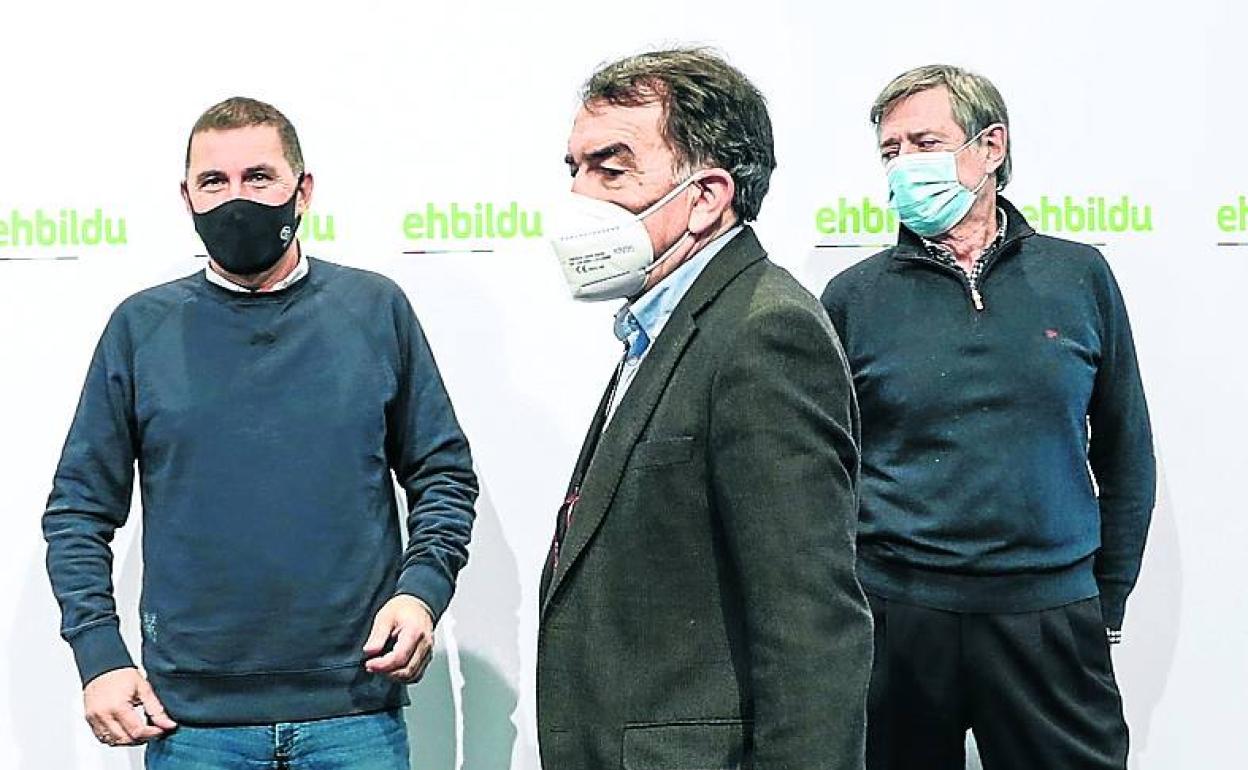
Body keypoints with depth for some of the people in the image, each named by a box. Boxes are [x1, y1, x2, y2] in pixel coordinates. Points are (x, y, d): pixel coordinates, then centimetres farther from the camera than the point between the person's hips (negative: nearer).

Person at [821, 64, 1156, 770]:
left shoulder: (1079, 276, 3)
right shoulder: (855, 296, 1)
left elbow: (1125, 456, 9)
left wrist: (1107, 600, 8)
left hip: (1051, 614, 1)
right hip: (893, 618, 0)